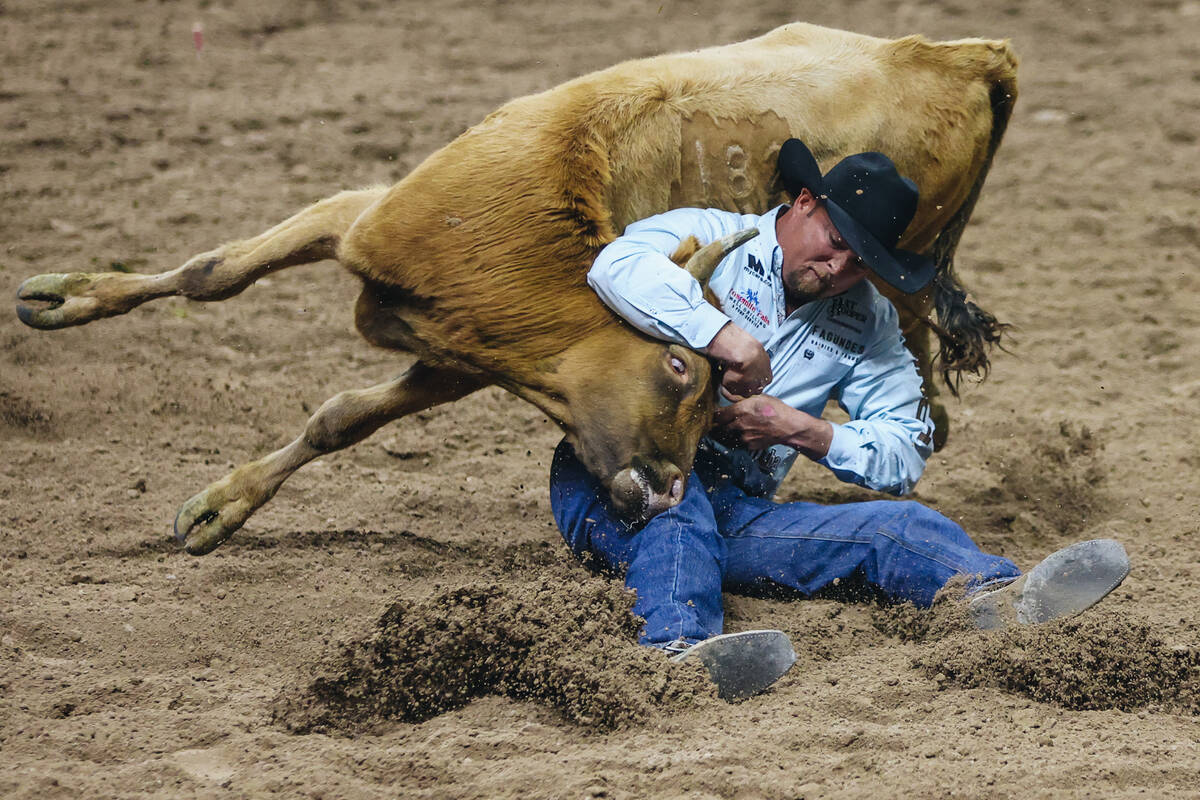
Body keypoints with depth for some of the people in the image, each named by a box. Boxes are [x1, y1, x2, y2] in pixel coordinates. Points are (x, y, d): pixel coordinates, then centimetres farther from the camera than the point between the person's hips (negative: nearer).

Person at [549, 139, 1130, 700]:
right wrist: (730, 339, -31)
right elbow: (618, 266, -25)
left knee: (900, 526, -17)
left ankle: (1005, 598, -45)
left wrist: (803, 432, -11)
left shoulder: (868, 325, 14)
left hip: (734, 518, 4)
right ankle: (681, 650, -65)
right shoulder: (709, 237, -2)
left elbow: (905, 456, 6)